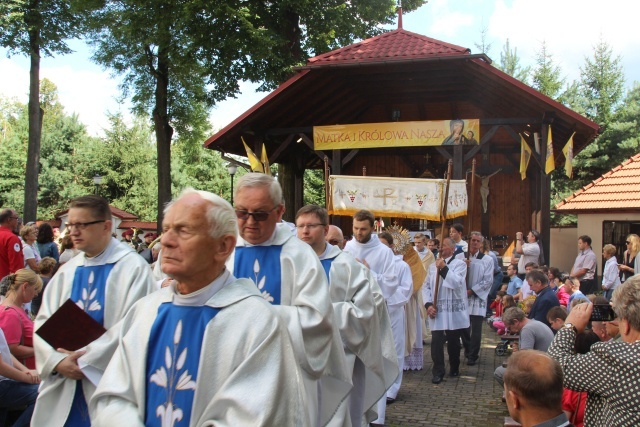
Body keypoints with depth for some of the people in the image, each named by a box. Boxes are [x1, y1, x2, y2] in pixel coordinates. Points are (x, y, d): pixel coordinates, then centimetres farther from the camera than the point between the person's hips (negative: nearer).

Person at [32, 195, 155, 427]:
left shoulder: (133, 268, -7)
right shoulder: (67, 271, 9)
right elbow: (43, 322, 5)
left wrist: (84, 359, -14)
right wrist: (58, 361, -12)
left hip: (108, 382, -4)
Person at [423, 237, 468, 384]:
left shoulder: (459, 264, -2)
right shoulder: (433, 266, 11)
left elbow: (457, 283, -18)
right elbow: (426, 286, 10)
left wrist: (444, 268, -18)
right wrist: (428, 304, -3)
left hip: (454, 311, -2)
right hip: (436, 310, 2)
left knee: (453, 341, 10)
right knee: (436, 341, -7)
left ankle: (454, 368, 30)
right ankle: (438, 372, 1)